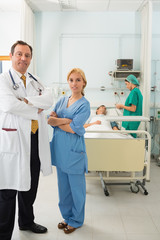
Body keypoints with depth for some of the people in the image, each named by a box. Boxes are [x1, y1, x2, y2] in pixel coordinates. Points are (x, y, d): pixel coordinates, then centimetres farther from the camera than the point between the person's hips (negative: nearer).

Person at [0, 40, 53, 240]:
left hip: (35, 139, 7)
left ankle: (27, 222, 39)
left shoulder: (34, 81, 15)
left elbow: (48, 100, -2)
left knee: (30, 186, 19)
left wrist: (27, 100, -16)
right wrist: (35, 111, -9)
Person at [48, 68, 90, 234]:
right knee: (63, 185, 16)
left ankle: (76, 220, 24)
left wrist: (57, 121, -6)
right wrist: (66, 120, -15)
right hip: (60, 148, 6)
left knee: (76, 186, 6)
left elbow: (73, 128, -17)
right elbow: (50, 119, 0)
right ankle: (67, 216, 33)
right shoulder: (62, 100, 10)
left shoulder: (84, 104, -8)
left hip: (74, 149, -6)